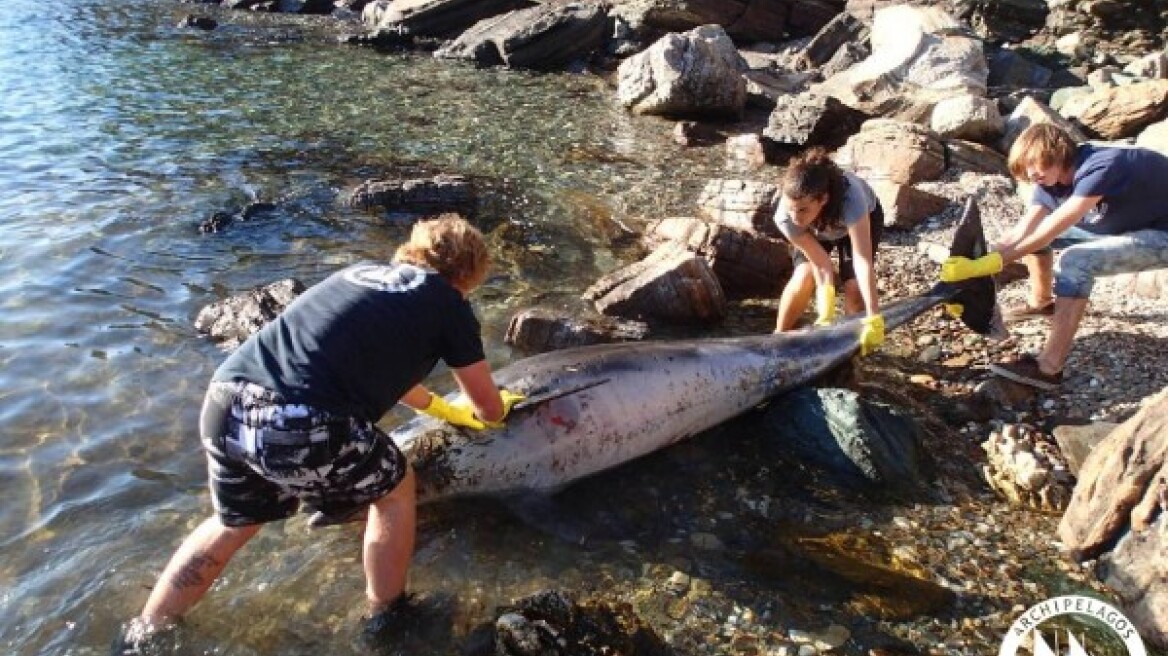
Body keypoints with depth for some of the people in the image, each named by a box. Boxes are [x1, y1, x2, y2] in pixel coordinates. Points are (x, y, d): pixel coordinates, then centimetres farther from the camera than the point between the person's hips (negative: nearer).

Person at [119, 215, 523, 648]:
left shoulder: (363, 272, 28)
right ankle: (385, 616, 38)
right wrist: (482, 409, 42)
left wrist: (440, 406, 54)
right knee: (395, 489, 23)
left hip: (226, 403, 7)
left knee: (234, 522, 33)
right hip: (303, 427, -7)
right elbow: (489, 409, 18)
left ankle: (141, 636, 48)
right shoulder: (446, 301, 10)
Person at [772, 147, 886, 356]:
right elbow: (822, 266, -34)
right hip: (814, 229, 1)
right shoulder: (785, 217, -38)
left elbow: (863, 261, -50)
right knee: (804, 276, -21)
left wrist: (873, 319, -55)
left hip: (864, 218, -1)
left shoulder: (850, 198, -47)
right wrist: (825, 317, -39)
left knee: (853, 285, -18)